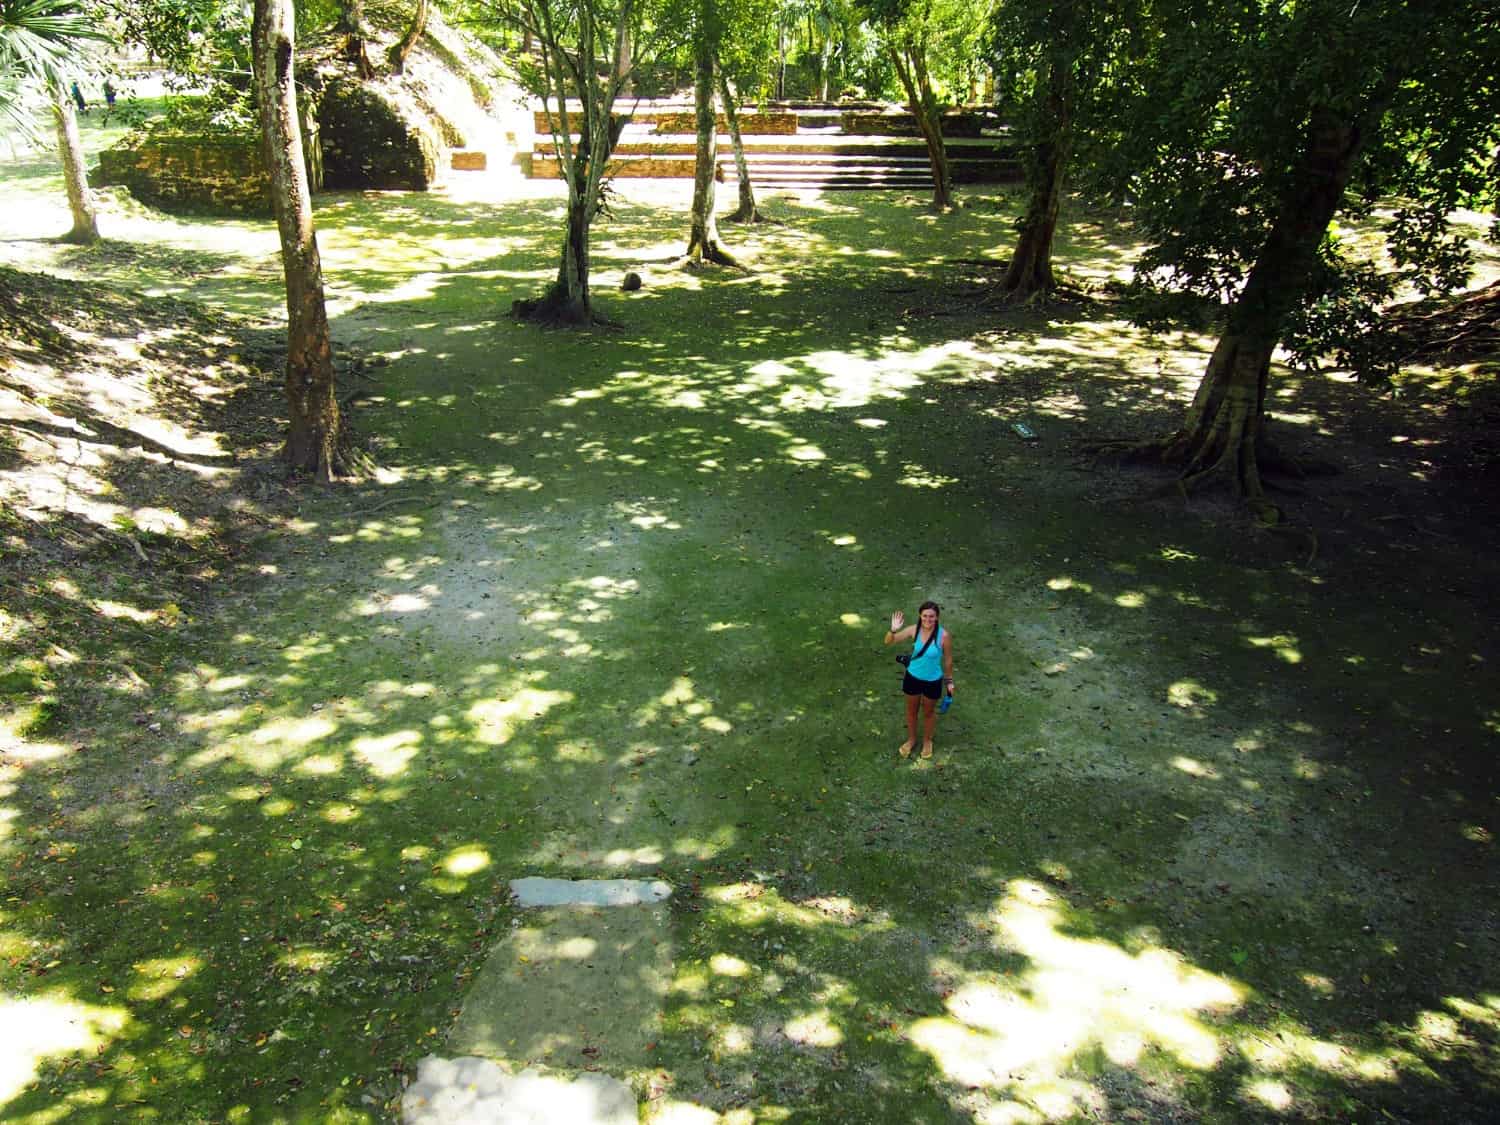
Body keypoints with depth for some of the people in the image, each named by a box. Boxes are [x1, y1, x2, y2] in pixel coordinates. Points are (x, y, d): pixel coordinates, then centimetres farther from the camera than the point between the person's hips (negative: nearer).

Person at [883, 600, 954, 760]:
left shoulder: (944, 636, -25)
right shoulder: (914, 630, -19)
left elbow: (948, 659, -9)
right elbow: (888, 642, -15)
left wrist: (949, 680, 1)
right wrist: (893, 630, -36)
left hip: (933, 681, -2)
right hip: (913, 677, 2)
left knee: (928, 712, 22)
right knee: (911, 710, 23)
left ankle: (927, 741, 49)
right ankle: (911, 739, 50)